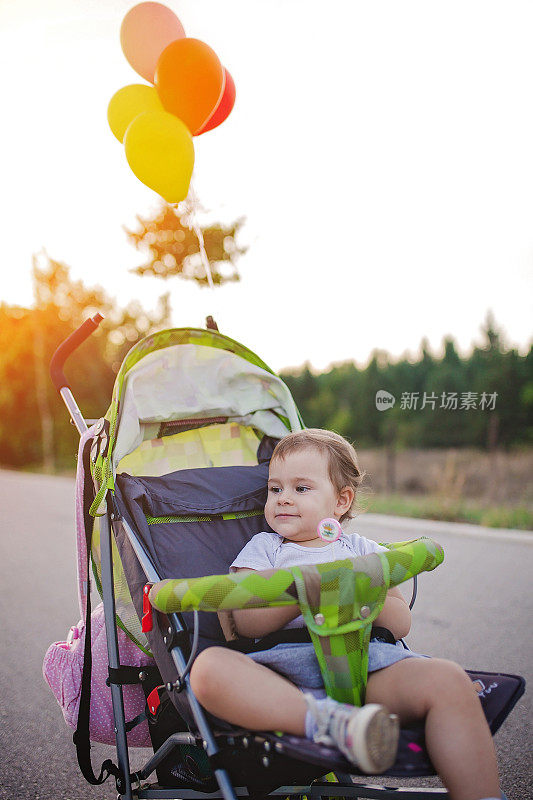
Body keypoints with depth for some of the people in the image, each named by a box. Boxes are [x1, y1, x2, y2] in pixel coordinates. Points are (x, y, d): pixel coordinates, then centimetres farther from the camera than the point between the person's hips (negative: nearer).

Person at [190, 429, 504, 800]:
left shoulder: (362, 549, 26)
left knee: (448, 680, -29)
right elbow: (246, 623, 4)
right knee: (209, 666, -33)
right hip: (284, 670, -1)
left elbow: (401, 623, 15)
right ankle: (328, 722, -46)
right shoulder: (263, 548, 22)